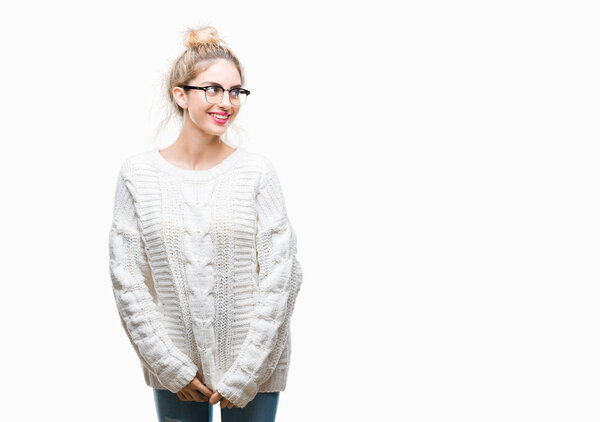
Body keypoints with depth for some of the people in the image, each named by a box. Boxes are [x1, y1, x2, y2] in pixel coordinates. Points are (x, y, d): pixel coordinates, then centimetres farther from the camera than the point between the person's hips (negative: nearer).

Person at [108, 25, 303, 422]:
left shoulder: (257, 171, -7)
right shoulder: (138, 173, -4)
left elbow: (281, 276, -8)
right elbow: (127, 279, -3)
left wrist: (243, 376, -10)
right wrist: (171, 368, -7)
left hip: (254, 362, -1)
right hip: (173, 364, 1)